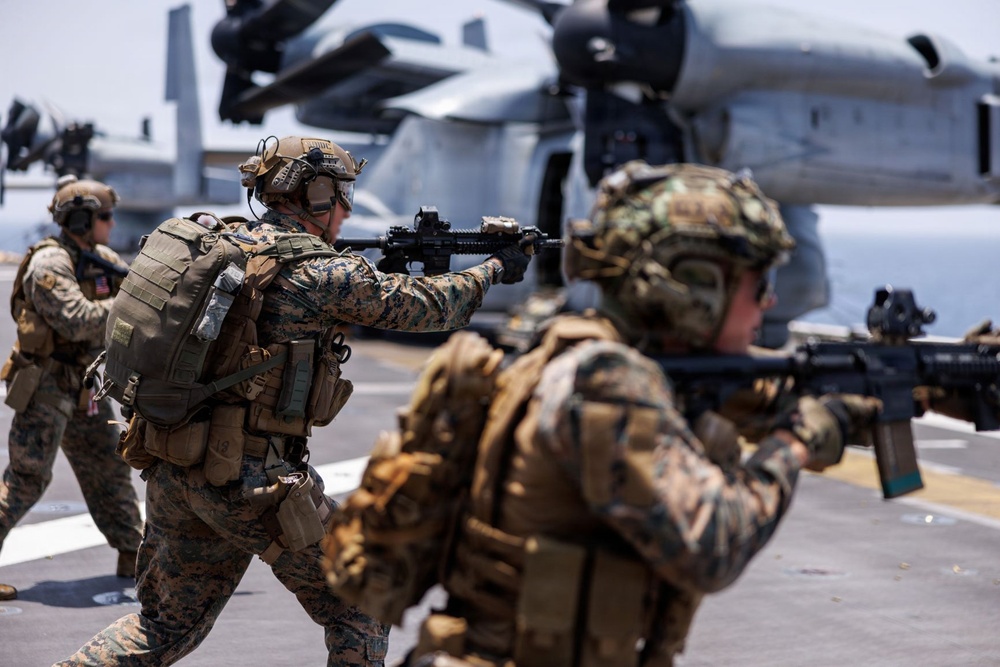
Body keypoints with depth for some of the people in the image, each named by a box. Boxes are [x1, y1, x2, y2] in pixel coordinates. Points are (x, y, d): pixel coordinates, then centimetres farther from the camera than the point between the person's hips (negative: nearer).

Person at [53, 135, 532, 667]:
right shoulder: (325, 273, -10)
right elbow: (428, 306, 1)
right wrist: (495, 268, 18)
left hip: (170, 469, 7)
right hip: (249, 481, -7)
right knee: (360, 611, 10)